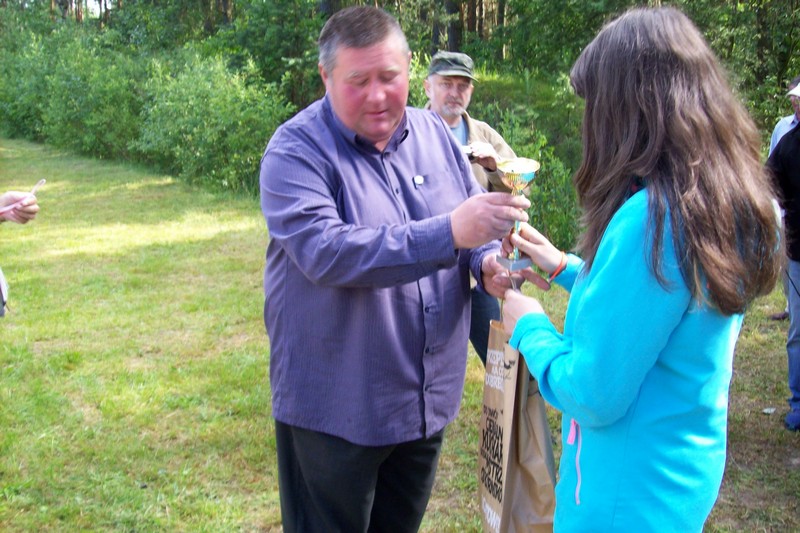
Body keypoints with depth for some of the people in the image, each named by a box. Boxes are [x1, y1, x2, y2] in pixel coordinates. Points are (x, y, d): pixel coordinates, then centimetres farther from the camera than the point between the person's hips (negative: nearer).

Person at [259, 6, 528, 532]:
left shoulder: (436, 134, 3)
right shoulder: (297, 149, -15)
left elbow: (477, 223, 12)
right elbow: (323, 251, -30)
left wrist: (489, 261, -13)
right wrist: (450, 233, -37)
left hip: (429, 399, 6)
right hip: (334, 409, -5)